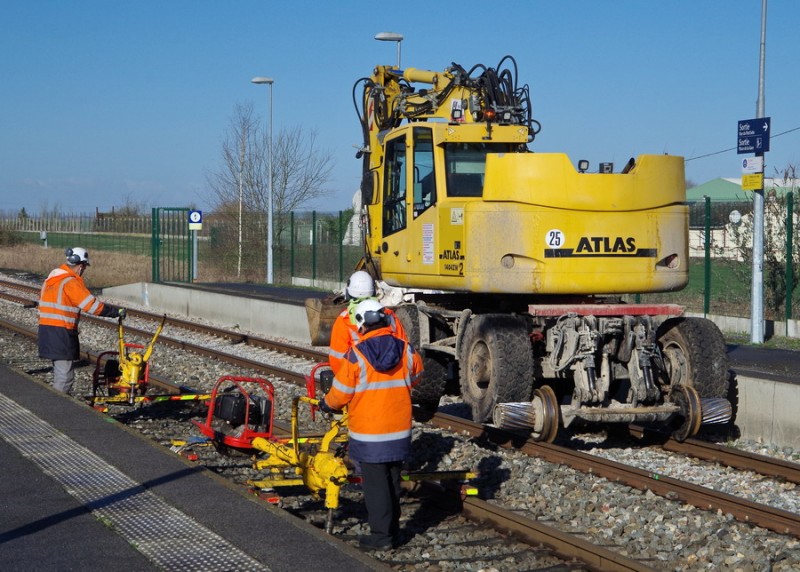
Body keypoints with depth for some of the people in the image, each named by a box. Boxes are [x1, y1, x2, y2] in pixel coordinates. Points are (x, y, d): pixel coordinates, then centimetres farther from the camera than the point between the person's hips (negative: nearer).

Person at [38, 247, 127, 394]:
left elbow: (42, 305, 19)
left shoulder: (51, 279, 14)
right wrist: (117, 311, -10)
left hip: (46, 329, 10)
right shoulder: (71, 282, -14)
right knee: (65, 374, -6)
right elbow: (93, 306, -17)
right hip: (61, 332, -10)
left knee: (59, 371, 20)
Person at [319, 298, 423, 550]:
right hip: (400, 431, 5)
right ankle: (393, 529, 26)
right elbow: (415, 377, 15)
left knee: (375, 484, 3)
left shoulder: (356, 355, -16)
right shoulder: (406, 349, -3)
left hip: (368, 432, -5)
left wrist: (326, 404, 11)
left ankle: (381, 535, 5)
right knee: (393, 481, 17)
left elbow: (341, 392, -9)